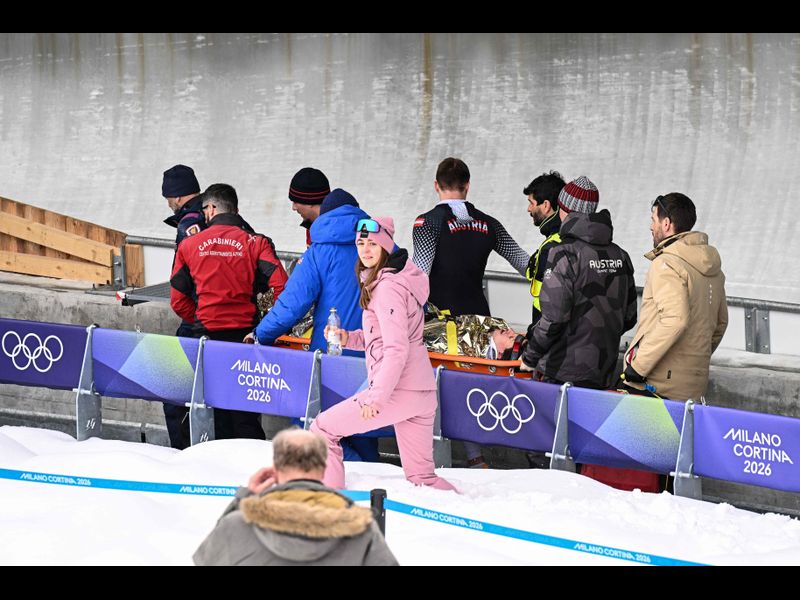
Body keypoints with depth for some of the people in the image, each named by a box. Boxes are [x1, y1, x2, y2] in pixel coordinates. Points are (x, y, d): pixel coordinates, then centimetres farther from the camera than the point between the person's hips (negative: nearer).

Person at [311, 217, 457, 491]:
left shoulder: (387, 286, -13)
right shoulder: (400, 278, 16)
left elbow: (396, 348, -19)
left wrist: (376, 396, -22)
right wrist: (349, 338, 11)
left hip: (398, 392, -9)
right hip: (424, 394, 9)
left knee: (322, 429, 3)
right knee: (421, 476, 14)